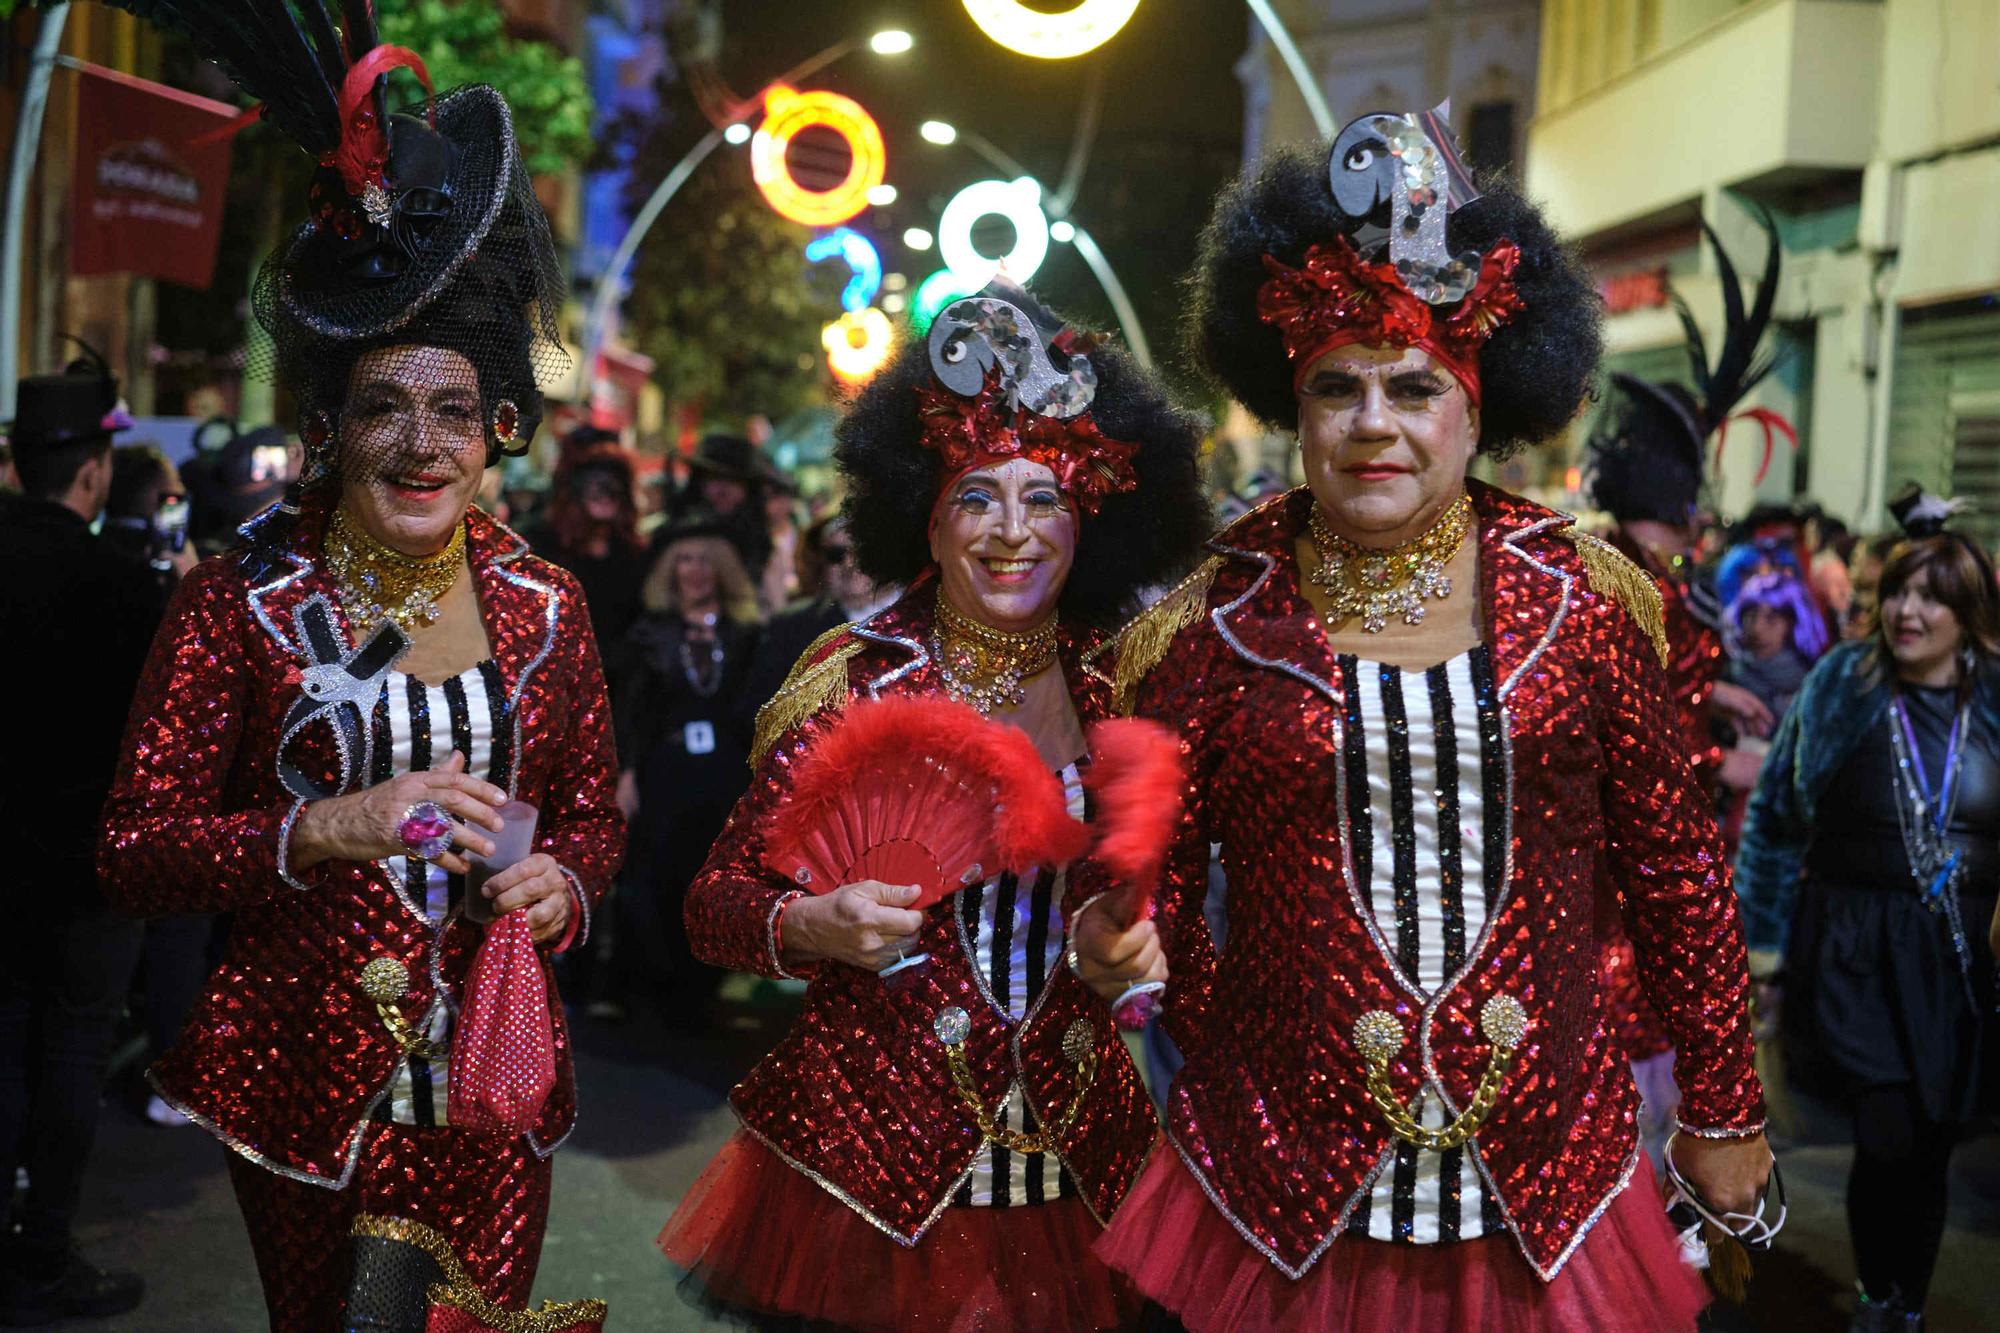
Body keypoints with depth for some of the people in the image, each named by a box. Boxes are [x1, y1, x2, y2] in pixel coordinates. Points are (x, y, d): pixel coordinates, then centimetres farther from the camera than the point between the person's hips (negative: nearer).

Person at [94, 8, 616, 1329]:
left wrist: (562, 880, -10)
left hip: (491, 1081, 2)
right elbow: (135, 848, -9)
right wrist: (333, 828, -24)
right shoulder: (241, 601, -5)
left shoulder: (545, 605, 3)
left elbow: (595, 810, 13)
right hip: (308, 1077, -2)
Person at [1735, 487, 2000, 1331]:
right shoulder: (1839, 688, -2)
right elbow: (1776, 817, 5)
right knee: (1888, 1139, -10)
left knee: (1932, 1152, 9)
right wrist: (1764, 937, 5)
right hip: (1857, 952, -1)